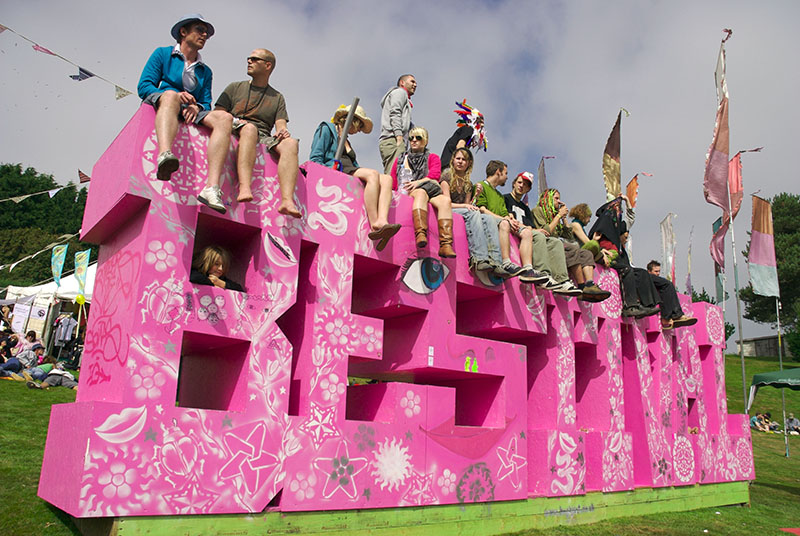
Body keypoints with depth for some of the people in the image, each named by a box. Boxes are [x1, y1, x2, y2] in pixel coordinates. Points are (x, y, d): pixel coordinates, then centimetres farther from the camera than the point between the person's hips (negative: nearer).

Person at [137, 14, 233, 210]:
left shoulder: (205, 71, 26)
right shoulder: (163, 54, 15)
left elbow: (206, 104, 15)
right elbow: (144, 86, 2)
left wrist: (197, 107, -11)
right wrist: (178, 95, -15)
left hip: (191, 113, 3)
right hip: (158, 105, -3)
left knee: (224, 118, -26)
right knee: (170, 95, -37)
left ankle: (212, 187, -45)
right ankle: (164, 156, -67)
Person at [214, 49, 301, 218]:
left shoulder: (277, 98, 26)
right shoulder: (235, 88, 24)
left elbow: (281, 125, 12)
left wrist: (282, 131, -13)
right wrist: (236, 121, -7)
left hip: (264, 139, 2)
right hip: (235, 132, -1)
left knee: (290, 142, -30)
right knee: (250, 128, -37)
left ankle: (287, 201, -51)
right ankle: (245, 189, -59)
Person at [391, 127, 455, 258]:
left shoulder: (432, 157, 26)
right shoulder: (400, 159, 30)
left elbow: (435, 175, 5)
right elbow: (392, 183, 21)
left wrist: (418, 182, -12)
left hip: (430, 190, 1)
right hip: (405, 193, -1)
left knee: (445, 200, -33)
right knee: (421, 193, -38)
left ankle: (446, 245, -48)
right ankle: (420, 234, -61)